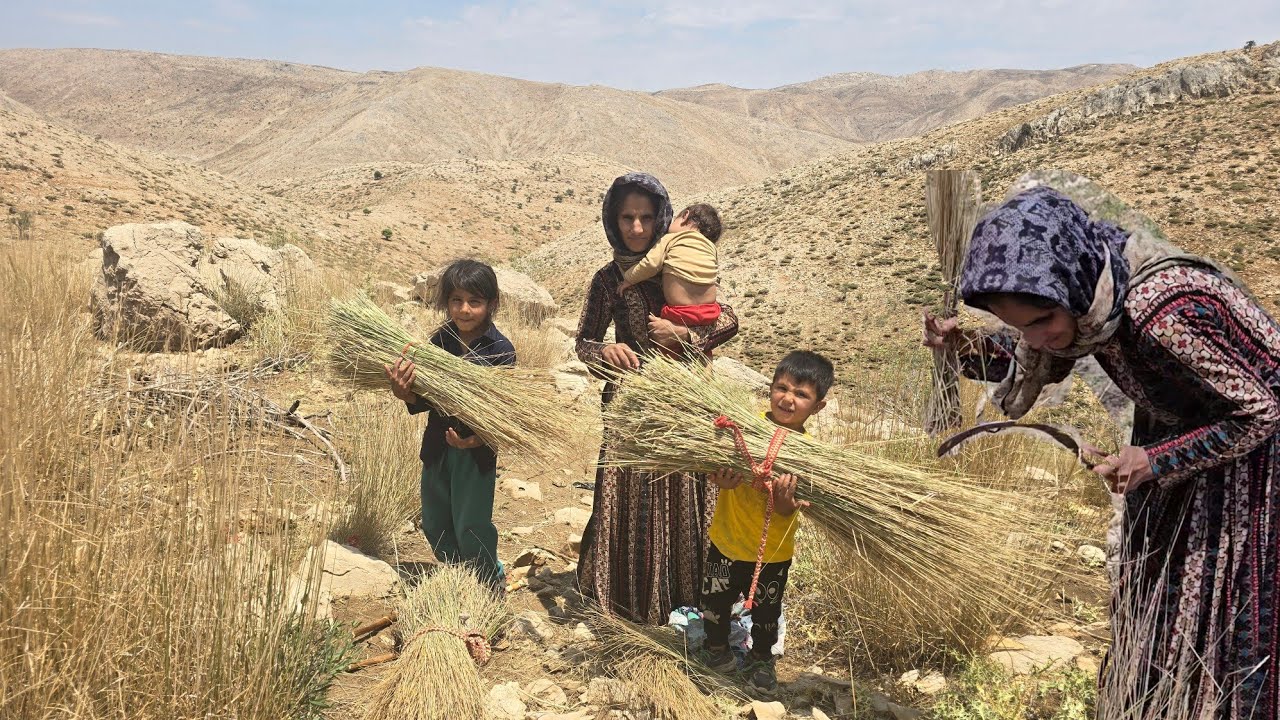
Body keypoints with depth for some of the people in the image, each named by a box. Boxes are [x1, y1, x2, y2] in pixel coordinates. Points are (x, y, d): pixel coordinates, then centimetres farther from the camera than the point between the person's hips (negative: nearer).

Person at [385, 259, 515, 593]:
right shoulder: (440, 341, -2)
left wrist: (479, 438, -29)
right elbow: (426, 398, -3)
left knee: (471, 527, 2)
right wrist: (407, 394, -25)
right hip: (438, 445, 5)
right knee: (435, 524, 17)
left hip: (477, 451, -5)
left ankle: (491, 586, 26)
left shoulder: (500, 350, -13)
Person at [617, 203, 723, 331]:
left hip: (680, 314, -4)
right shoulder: (712, 248, 14)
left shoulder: (670, 239, 3)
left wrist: (628, 279, 8)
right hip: (709, 314, 4)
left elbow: (651, 264, -7)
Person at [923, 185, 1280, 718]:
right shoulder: (1084, 295, -17)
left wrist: (1153, 461, -27)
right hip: (1175, 435, 7)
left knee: (1225, 622, 4)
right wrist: (963, 347, -16)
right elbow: (1037, 365, 2)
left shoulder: (1167, 315, -39)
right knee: (1148, 605, 15)